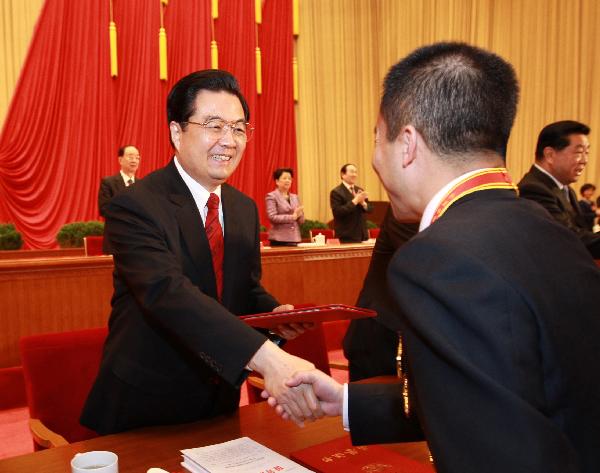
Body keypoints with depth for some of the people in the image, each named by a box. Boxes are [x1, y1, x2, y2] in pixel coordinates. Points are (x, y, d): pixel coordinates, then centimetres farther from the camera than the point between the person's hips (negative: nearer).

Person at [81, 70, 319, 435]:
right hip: (143, 408, -6)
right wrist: (267, 357, -46)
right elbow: (168, 293, -34)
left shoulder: (245, 209, 4)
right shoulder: (134, 206, -19)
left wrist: (275, 315, -12)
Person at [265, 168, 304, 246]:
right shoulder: (271, 196, 0)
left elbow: (301, 221, 15)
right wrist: (292, 217, -14)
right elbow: (272, 217, -12)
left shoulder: (295, 197, 16)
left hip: (295, 238, 5)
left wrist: (299, 214, -7)